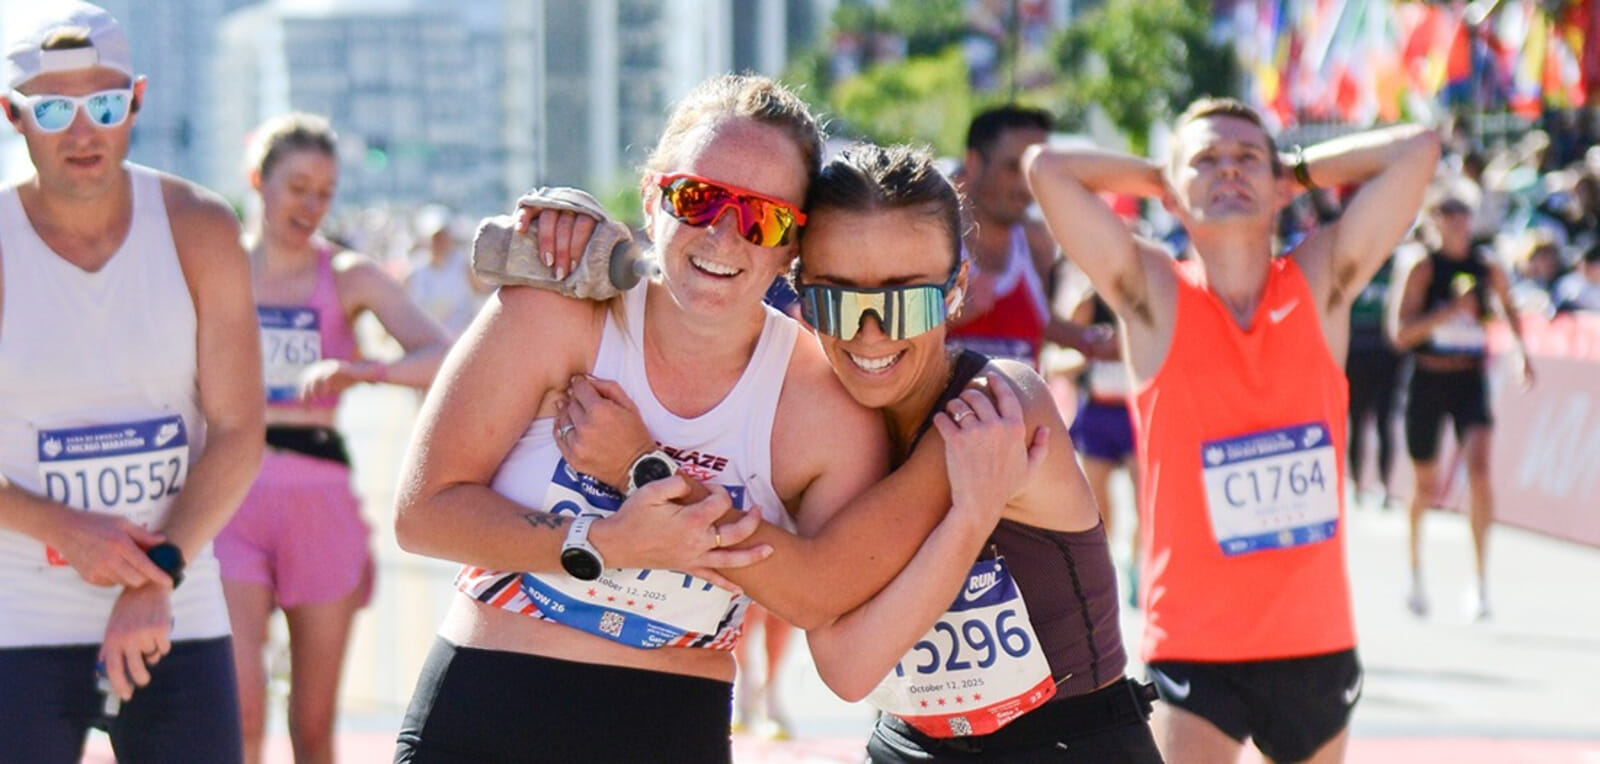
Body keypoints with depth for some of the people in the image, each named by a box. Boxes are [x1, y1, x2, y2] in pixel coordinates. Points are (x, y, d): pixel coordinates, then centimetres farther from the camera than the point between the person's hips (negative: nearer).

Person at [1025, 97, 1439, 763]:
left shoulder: (1320, 283, 3)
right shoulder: (1154, 296, -3)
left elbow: (1416, 150, -2)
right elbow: (1046, 168, -12)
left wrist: (1296, 170, 8)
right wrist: (1157, 177, 3)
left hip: (1317, 638, 3)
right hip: (1194, 644, -3)